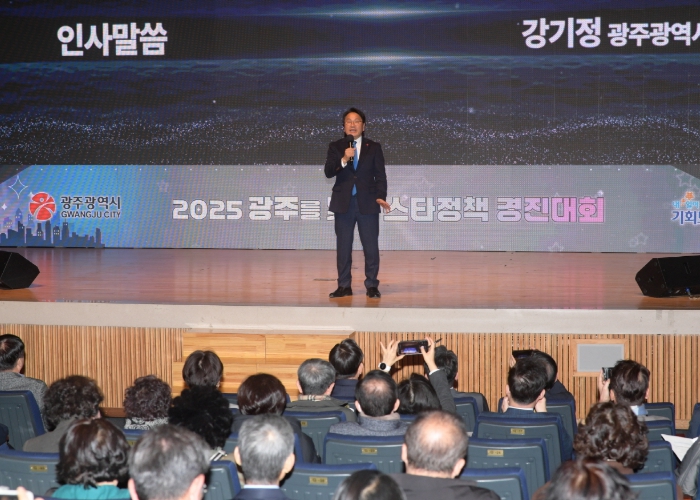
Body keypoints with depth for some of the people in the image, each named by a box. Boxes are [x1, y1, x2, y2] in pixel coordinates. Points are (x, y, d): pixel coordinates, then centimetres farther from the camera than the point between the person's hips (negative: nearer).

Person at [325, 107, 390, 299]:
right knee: (343, 246, 5)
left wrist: (380, 197, -12)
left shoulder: (374, 147, 5)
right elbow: (328, 172, -5)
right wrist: (343, 160, -22)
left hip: (367, 203, -1)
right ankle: (344, 286, 11)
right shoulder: (335, 147, 6)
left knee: (371, 246, -1)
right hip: (343, 203, 1)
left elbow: (380, 175, 1)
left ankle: (372, 285, 7)